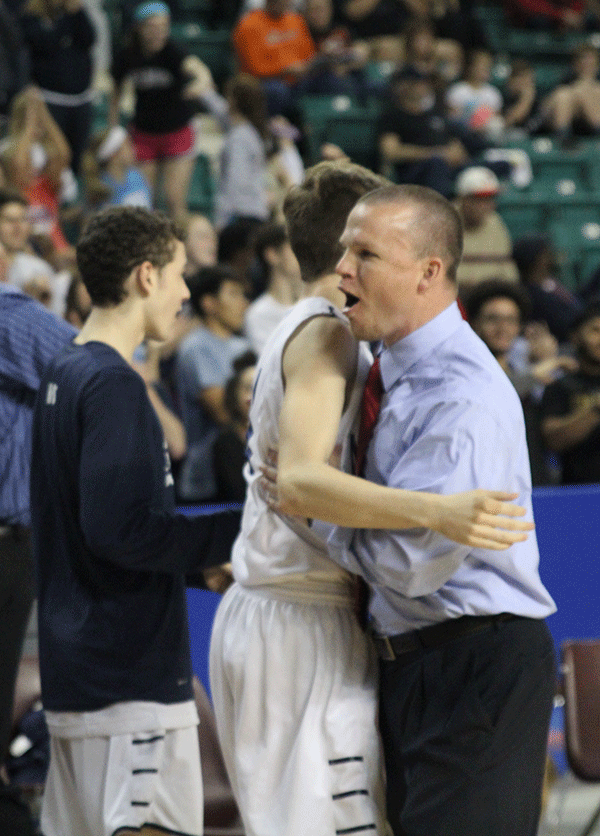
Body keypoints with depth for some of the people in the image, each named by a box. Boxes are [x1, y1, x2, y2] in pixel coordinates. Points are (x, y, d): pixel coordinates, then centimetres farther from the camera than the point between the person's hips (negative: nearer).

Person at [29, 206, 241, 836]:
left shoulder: (62, 374, 15)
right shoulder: (112, 384, -15)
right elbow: (121, 531, -23)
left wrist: (205, 551, 18)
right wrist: (235, 532, -15)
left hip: (73, 668, 10)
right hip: (132, 676, -10)